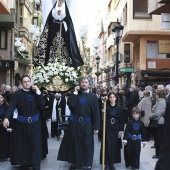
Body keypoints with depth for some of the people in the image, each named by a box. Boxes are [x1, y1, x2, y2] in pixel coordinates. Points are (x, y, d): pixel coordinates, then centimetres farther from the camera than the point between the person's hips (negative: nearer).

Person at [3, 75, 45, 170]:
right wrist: (6, 118, -30)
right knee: (22, 144, 7)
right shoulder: (18, 94, -4)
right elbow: (12, 106, -14)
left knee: (35, 144, 0)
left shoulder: (35, 93, 1)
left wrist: (38, 92, -15)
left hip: (34, 123, 0)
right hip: (22, 123, 0)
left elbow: (42, 105, -8)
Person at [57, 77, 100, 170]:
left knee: (87, 145, 3)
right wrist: (75, 93, -13)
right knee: (74, 143, 11)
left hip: (87, 123, -2)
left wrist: (96, 126, -9)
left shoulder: (93, 96, -1)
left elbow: (96, 112, -4)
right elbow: (70, 104, -13)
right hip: (74, 122, 2)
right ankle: (74, 162, 25)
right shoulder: (75, 94, 5)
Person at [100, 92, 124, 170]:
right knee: (108, 146, -4)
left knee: (114, 146, 6)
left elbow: (121, 120, 6)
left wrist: (120, 131, 2)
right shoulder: (106, 107, -3)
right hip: (107, 128, -2)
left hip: (115, 129, 3)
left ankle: (111, 164, 17)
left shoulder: (119, 108, 4)